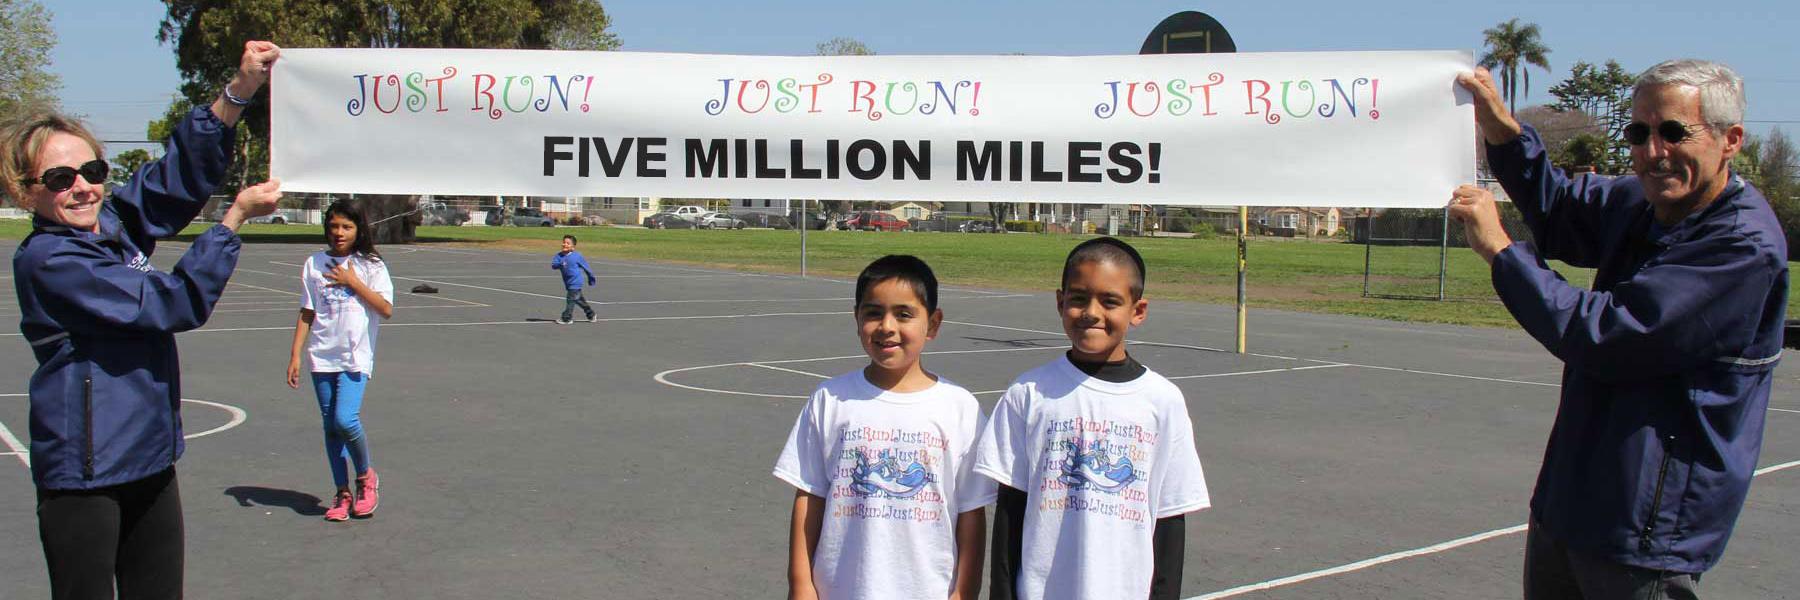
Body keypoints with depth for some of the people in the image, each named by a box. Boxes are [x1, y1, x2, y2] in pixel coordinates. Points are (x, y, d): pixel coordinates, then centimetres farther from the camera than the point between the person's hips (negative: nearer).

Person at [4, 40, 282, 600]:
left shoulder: (117, 223, 5)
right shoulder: (46, 261, -15)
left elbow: (180, 171, -2)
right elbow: (175, 303, -17)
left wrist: (238, 91, -17)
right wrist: (236, 216, -12)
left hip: (151, 462, 7)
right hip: (82, 475, -7)